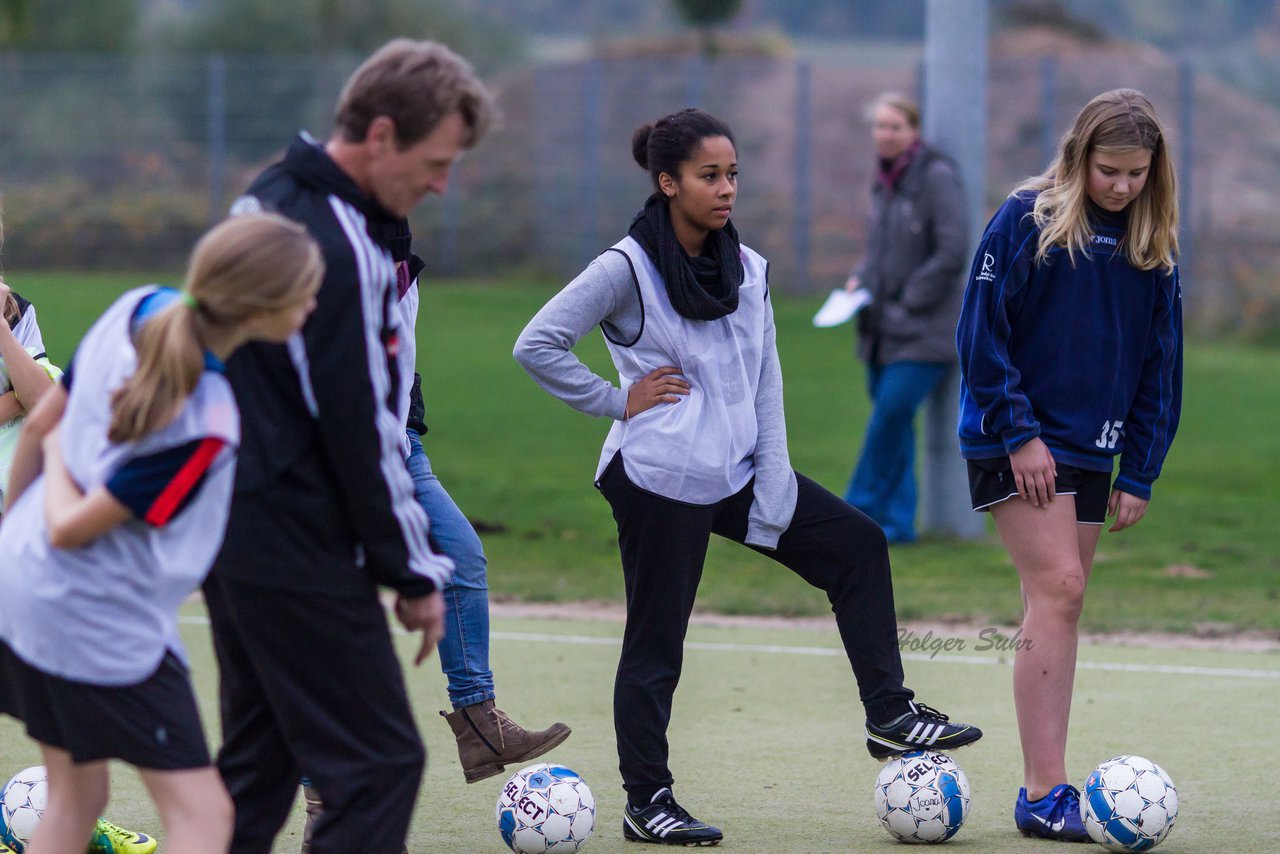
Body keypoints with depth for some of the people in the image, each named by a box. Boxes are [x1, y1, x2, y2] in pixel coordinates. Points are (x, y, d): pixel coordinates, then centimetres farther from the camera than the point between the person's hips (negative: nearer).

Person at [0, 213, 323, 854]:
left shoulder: (138, 310, -6)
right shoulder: (205, 424, -28)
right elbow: (72, 530, -21)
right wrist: (58, 459, -1)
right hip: (104, 622, -9)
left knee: (75, 799, 19)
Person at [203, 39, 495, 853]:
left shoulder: (266, 200, 10)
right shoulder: (339, 247, -20)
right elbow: (359, 428, -18)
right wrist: (414, 573, -9)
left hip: (232, 532, 10)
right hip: (299, 552, -10)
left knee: (258, 759, 16)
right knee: (381, 762, -6)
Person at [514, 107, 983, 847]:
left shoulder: (747, 269, 9)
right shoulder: (629, 270, -11)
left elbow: (765, 383, 9)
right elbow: (537, 346, -13)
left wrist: (774, 493, 1)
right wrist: (616, 400, -12)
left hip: (734, 472, 7)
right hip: (659, 481, -7)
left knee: (857, 544, 3)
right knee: (657, 643, 0)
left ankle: (890, 716, 8)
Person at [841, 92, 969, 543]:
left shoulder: (937, 177, -12)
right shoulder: (885, 180, 12)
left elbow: (952, 252, -16)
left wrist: (909, 301, -14)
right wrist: (859, 279, 6)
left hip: (924, 329, -7)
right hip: (885, 327, 7)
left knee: (892, 410, -16)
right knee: (891, 417, 5)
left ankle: (861, 505, -7)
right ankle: (898, 520, 9)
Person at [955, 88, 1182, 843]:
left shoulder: (1153, 247, 6)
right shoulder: (1027, 220, -9)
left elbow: (1161, 364, 10)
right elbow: (982, 334, -9)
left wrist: (1140, 474, 5)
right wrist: (1017, 433, -13)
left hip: (1091, 449, 5)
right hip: (1020, 442, -5)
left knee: (1061, 604, 6)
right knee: (1058, 590, -15)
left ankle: (1047, 787, 9)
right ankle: (1044, 793, -17)